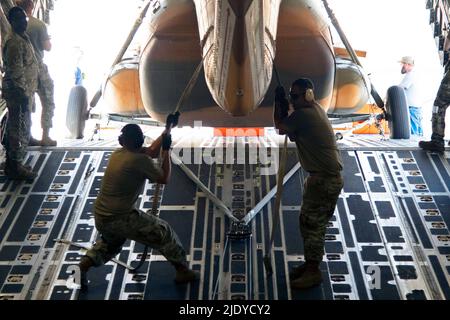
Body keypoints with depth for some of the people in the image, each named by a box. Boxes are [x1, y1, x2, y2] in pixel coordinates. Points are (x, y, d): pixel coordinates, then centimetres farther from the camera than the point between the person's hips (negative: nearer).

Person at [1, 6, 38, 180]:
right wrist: (23, 95, -22)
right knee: (21, 131, -3)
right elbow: (16, 72, -22)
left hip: (24, 91, 10)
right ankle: (15, 168, 6)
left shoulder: (23, 38, 13)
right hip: (19, 93, -10)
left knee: (14, 129, 16)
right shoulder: (14, 43, -18)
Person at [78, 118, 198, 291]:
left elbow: (152, 151, 21)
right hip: (119, 218, -7)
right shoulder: (140, 160, -17)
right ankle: (183, 271, 17)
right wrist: (167, 150, 4)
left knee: (111, 243, 37)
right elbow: (164, 178, -3)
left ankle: (83, 265, 18)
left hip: (100, 217, 8)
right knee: (163, 232, 8)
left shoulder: (119, 153, 7)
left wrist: (167, 130, 18)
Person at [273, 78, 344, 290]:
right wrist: (283, 104, 4)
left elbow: (279, 127, -5)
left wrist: (278, 103, 4)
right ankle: (310, 264, 26)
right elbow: (291, 134, 14)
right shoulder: (315, 109, 13)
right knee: (308, 222, 15)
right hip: (323, 176, 10)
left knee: (313, 225, -3)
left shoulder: (304, 114, -18)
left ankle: (313, 272, 5)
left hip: (325, 179, -10)